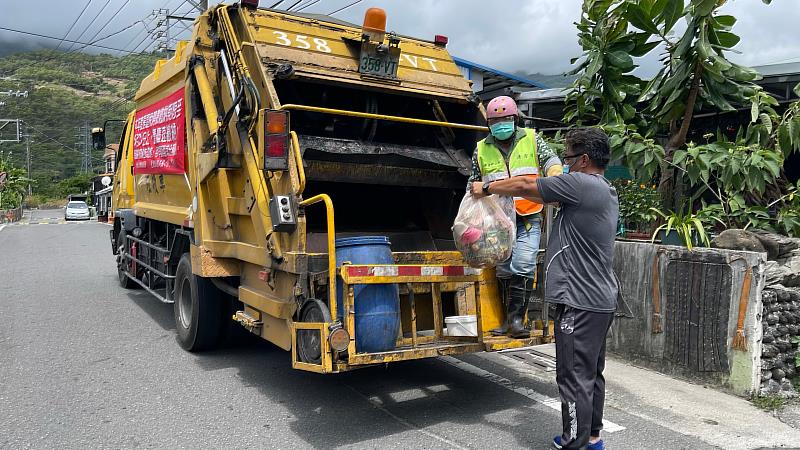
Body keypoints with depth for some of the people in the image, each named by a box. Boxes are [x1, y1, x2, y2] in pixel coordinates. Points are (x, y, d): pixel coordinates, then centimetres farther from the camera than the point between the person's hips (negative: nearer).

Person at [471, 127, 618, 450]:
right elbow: (548, 195, 25)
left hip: (580, 302, -10)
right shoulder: (606, 191, 15)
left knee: (575, 378, -2)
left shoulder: (581, 184, -14)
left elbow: (524, 186, -6)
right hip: (602, 299, 10)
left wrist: (486, 188, 9)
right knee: (592, 373, 19)